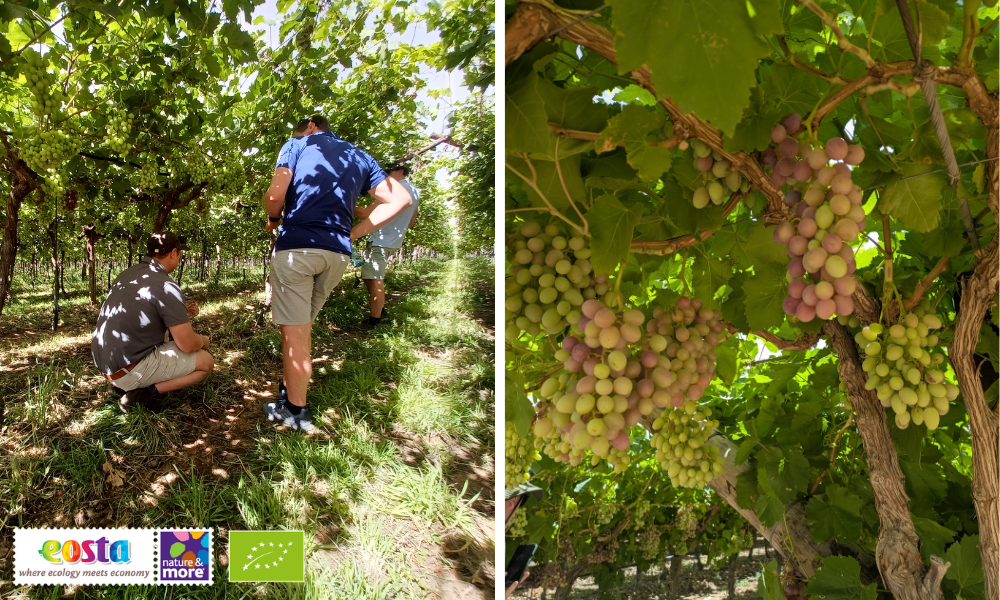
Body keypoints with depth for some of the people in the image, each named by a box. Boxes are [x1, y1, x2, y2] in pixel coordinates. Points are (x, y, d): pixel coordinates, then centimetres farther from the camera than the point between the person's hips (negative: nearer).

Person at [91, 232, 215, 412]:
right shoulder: (166, 287, -17)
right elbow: (188, 344, -16)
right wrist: (203, 341, 7)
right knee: (206, 361, 1)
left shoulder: (129, 273, 8)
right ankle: (148, 392, -7)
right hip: (128, 370, -9)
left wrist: (182, 313, 16)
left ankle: (139, 384, 14)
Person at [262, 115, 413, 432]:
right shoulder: (359, 156, 21)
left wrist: (273, 221, 18)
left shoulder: (298, 144, 9)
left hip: (296, 246, -5)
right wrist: (354, 232, 12)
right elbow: (400, 198, 11)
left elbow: (275, 196, -5)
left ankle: (295, 411, 5)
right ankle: (290, 390, 28)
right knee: (302, 326, 20)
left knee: (294, 331, 0)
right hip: (338, 253, 5)